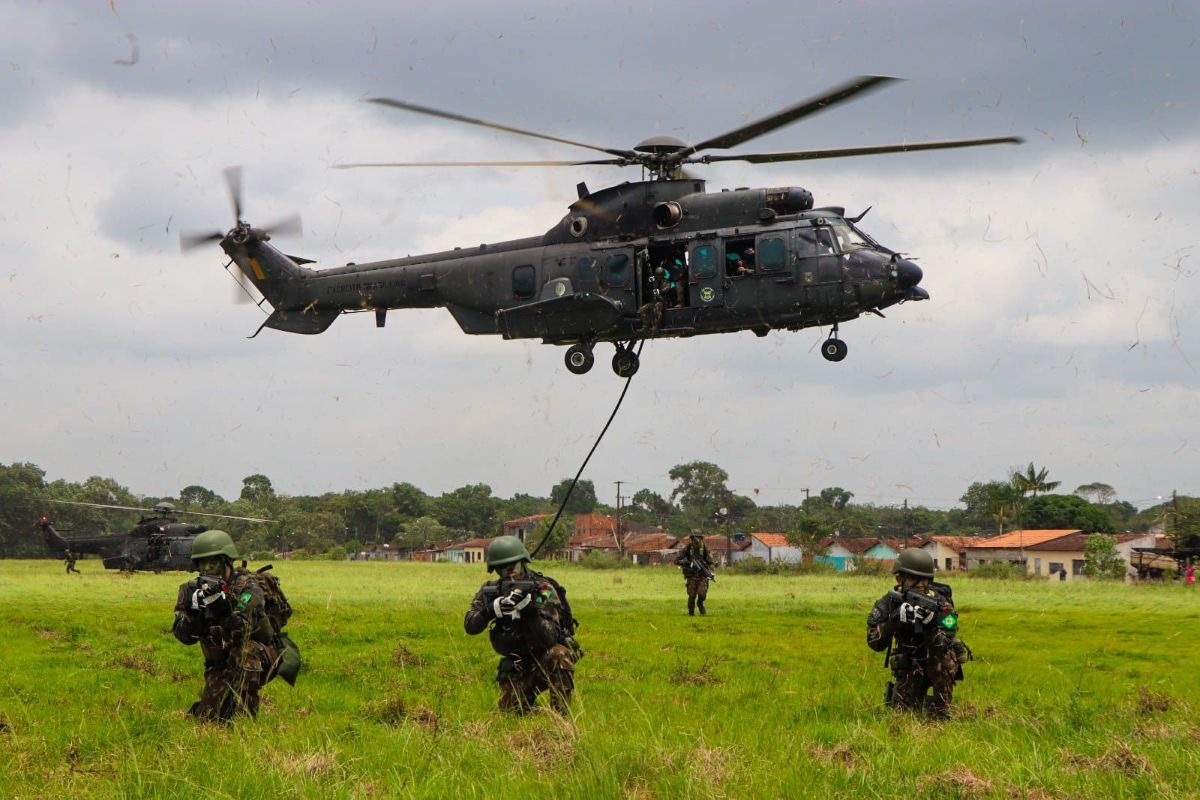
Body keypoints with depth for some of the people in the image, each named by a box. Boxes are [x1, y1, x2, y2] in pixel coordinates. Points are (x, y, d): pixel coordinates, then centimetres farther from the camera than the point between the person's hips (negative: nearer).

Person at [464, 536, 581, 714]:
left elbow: (549, 637, -30)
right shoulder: (491, 590, -5)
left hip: (546, 654, -4)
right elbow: (470, 626, -15)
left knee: (558, 656, -37)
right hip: (518, 663, 4)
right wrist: (493, 609, -34)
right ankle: (530, 701, 25)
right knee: (511, 710, -11)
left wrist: (529, 607, -44)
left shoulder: (543, 589, -19)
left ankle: (560, 714, -24)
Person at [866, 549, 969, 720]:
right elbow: (874, 643, -24)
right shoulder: (890, 602, -15)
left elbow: (945, 646, -31)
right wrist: (895, 619, -40)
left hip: (940, 665, -2)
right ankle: (924, 701, 23)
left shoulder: (939, 602, -21)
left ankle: (941, 711, -18)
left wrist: (930, 624, -49)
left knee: (942, 657, -34)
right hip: (909, 666, 2)